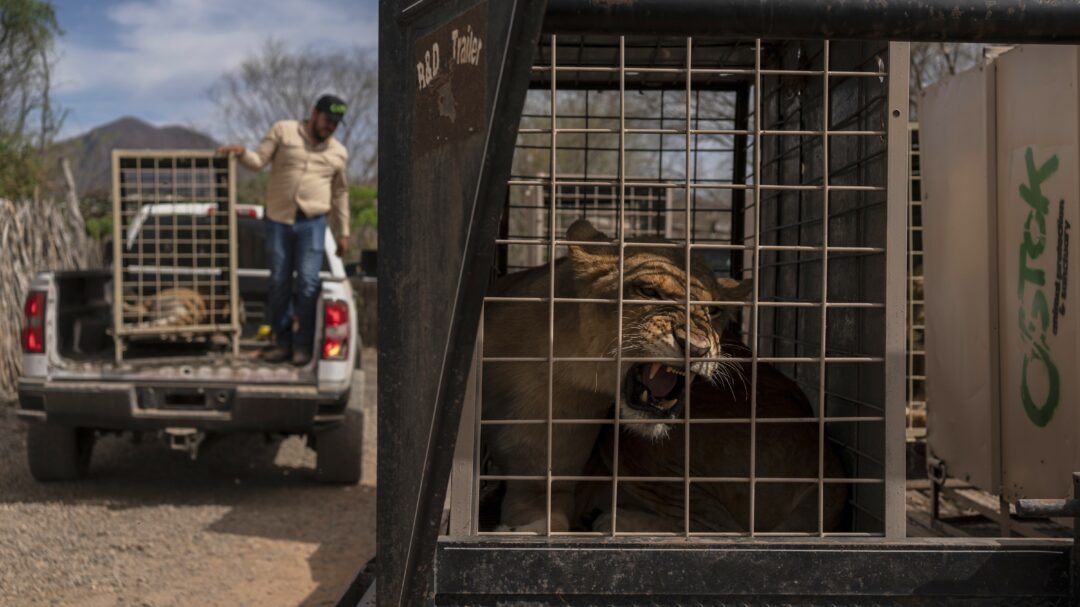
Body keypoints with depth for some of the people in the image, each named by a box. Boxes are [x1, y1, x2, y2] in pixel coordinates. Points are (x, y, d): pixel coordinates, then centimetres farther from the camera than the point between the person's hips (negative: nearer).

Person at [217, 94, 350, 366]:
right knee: (279, 283, 5)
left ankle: (303, 345, 4)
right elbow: (258, 161, 2)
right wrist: (241, 152, -20)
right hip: (278, 221, 0)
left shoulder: (339, 153, 12)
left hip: (313, 224, 0)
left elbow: (340, 194, 18)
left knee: (307, 284, -6)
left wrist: (343, 233, 16)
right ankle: (282, 342, 16)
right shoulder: (283, 131, 5)